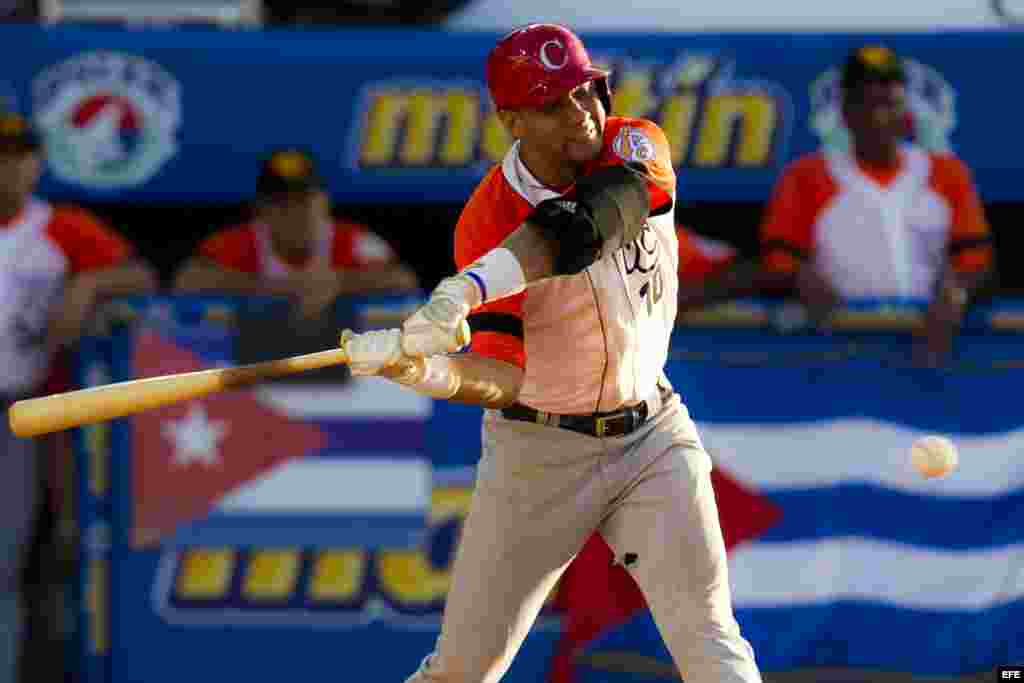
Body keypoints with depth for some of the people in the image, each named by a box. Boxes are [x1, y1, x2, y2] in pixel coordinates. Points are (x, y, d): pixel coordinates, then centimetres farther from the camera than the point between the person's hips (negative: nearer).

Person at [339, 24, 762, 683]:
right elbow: (504, 377, -20)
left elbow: (582, 225, -34)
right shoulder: (485, 222, -14)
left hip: (650, 437, 1)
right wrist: (427, 370, -42)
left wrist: (468, 288, -48)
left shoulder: (636, 146, -11)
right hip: (536, 449, -1)